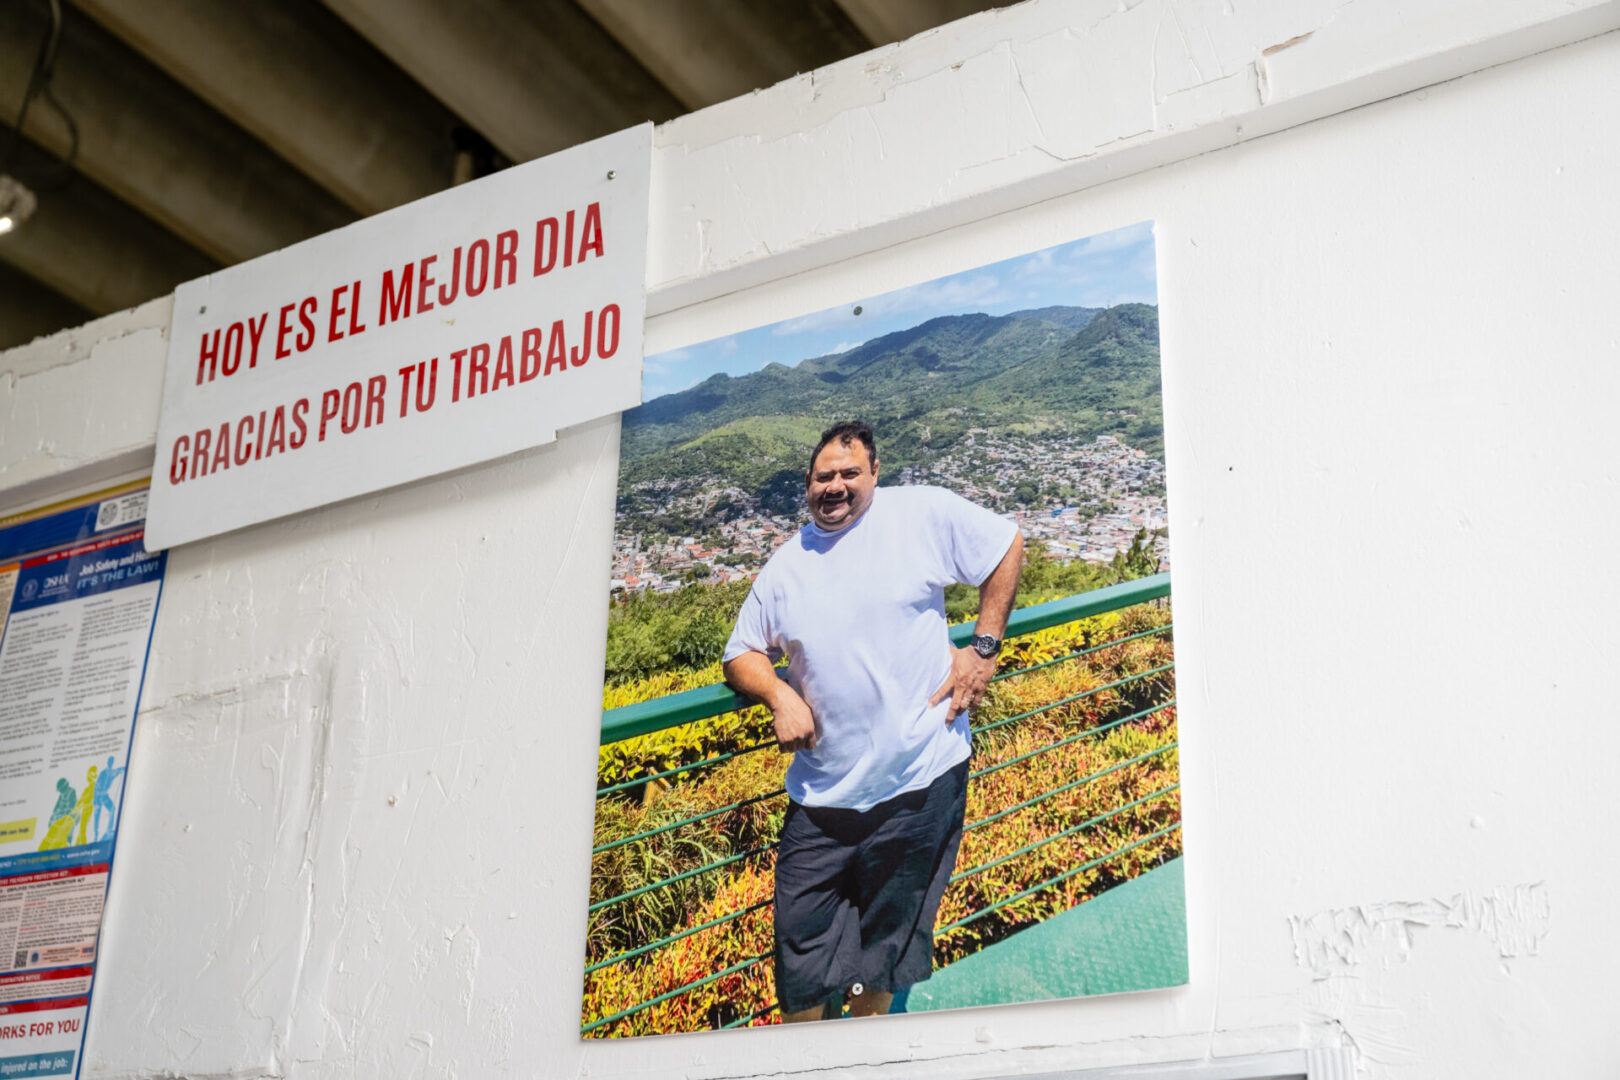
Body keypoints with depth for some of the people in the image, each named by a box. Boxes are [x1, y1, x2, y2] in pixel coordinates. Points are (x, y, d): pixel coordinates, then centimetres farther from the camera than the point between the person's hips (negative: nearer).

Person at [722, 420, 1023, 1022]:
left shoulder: (924, 515, -2)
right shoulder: (786, 568, 8)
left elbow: (1008, 546, 6)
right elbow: (741, 656, 14)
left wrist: (983, 648, -2)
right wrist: (779, 696, -8)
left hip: (919, 780, -3)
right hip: (822, 794, 3)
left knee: (886, 938, 12)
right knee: (800, 934, 4)